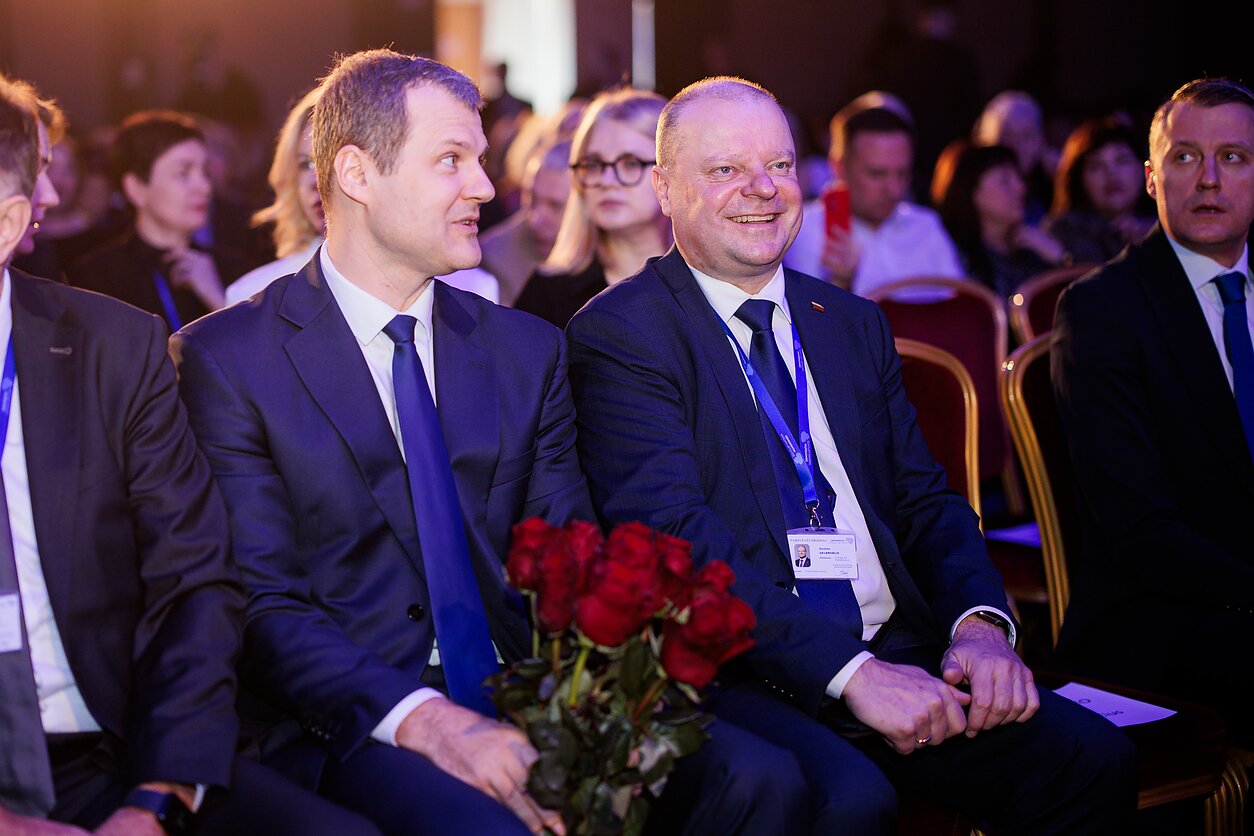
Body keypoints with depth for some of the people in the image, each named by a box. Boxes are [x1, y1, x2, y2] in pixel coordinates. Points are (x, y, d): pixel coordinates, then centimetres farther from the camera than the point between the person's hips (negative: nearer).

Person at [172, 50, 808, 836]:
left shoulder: (528, 351, 14)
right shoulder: (224, 359, -1)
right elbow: (260, 607, -9)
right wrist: (423, 719, -24)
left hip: (524, 701, 5)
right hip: (353, 722, -5)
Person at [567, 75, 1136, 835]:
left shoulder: (855, 324, 19)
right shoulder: (619, 335, -2)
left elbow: (923, 499, 16)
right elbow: (676, 536, -14)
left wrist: (981, 621, -6)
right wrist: (849, 670, -22)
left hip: (897, 652, 6)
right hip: (732, 674, -6)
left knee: (1094, 758, -15)